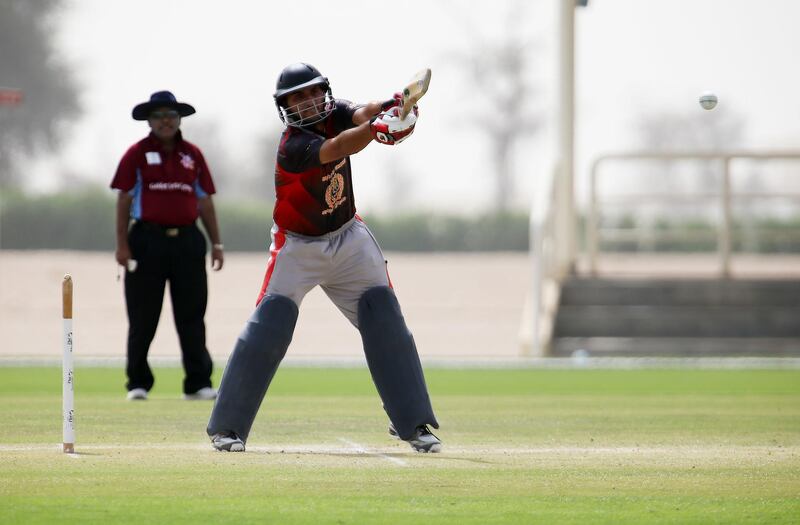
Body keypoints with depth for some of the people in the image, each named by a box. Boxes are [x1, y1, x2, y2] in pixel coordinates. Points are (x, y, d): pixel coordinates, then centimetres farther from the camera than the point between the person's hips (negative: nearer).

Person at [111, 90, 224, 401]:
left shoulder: (193, 155, 11)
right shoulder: (137, 154, 1)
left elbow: (205, 201, 14)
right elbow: (124, 200, -1)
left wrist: (216, 243, 9)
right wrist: (122, 244, -7)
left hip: (188, 241, 3)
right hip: (148, 241, -3)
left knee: (192, 317, 2)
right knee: (143, 318, 1)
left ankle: (198, 384, 5)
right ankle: (138, 384, 9)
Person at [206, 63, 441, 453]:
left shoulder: (336, 115, -6)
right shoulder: (293, 146, -24)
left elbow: (363, 114, -25)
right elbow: (337, 149, -41)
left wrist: (391, 109, -49)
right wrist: (377, 128, -59)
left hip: (348, 239, 5)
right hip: (298, 246, -5)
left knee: (387, 324, -1)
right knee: (267, 330, -13)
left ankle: (411, 422, 6)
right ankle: (227, 427, -3)